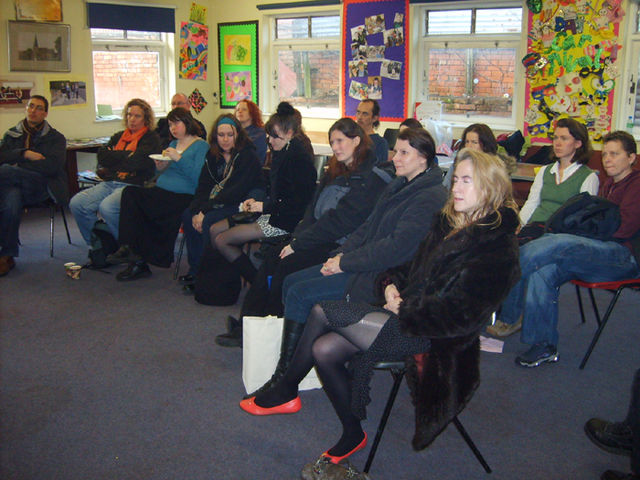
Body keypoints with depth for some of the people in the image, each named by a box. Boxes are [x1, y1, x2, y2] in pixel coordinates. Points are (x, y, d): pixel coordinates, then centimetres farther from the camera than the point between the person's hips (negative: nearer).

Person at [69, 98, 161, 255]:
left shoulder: (151, 139, 4)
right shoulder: (119, 136, 24)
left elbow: (137, 161, -11)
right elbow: (102, 156, 12)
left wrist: (114, 157, 5)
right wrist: (126, 156, 1)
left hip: (133, 185, -6)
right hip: (109, 183, 7)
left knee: (107, 207, -34)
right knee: (76, 203, -16)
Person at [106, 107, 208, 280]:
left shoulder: (201, 146, 0)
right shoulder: (173, 144, 25)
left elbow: (198, 179, -14)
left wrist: (179, 158, -17)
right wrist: (160, 168, 4)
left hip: (183, 196, -7)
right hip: (160, 192, 7)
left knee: (132, 196, -24)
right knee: (129, 192, -22)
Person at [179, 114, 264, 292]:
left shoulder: (247, 156, -13)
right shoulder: (213, 155, 9)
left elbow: (237, 192, -21)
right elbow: (203, 186, 4)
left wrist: (205, 210, -23)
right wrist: (197, 210, -16)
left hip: (242, 205, -7)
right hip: (219, 203, 7)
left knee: (209, 221, -28)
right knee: (188, 215, -12)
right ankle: (195, 269, -6)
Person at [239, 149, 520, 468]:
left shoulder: (497, 248, -14)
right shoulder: (450, 223, 12)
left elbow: (460, 314, -21)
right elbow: (414, 269, 20)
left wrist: (405, 311, -14)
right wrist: (391, 284, -1)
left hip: (432, 338, -8)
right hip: (407, 316, 8)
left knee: (322, 313, -14)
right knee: (323, 349, -8)